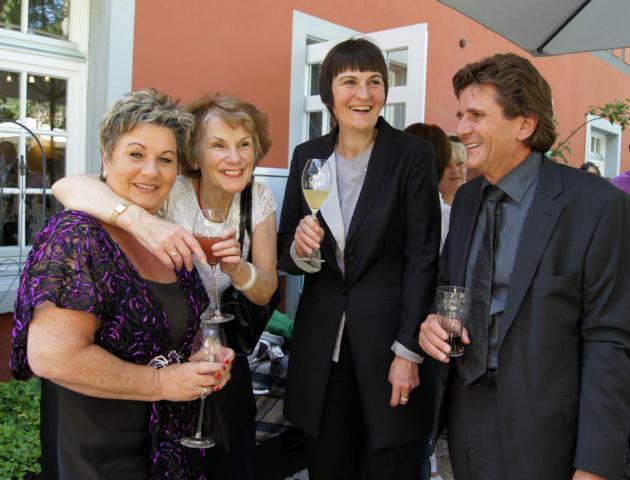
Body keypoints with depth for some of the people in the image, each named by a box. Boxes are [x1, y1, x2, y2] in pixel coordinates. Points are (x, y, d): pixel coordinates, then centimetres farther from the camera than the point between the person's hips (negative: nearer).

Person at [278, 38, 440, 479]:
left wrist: (408, 351, -11)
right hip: (321, 343, 3)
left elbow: (422, 258, -8)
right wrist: (299, 250, -14)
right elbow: (284, 251, 9)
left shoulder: (413, 155, -6)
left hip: (388, 335, -3)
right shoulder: (307, 156, 5)